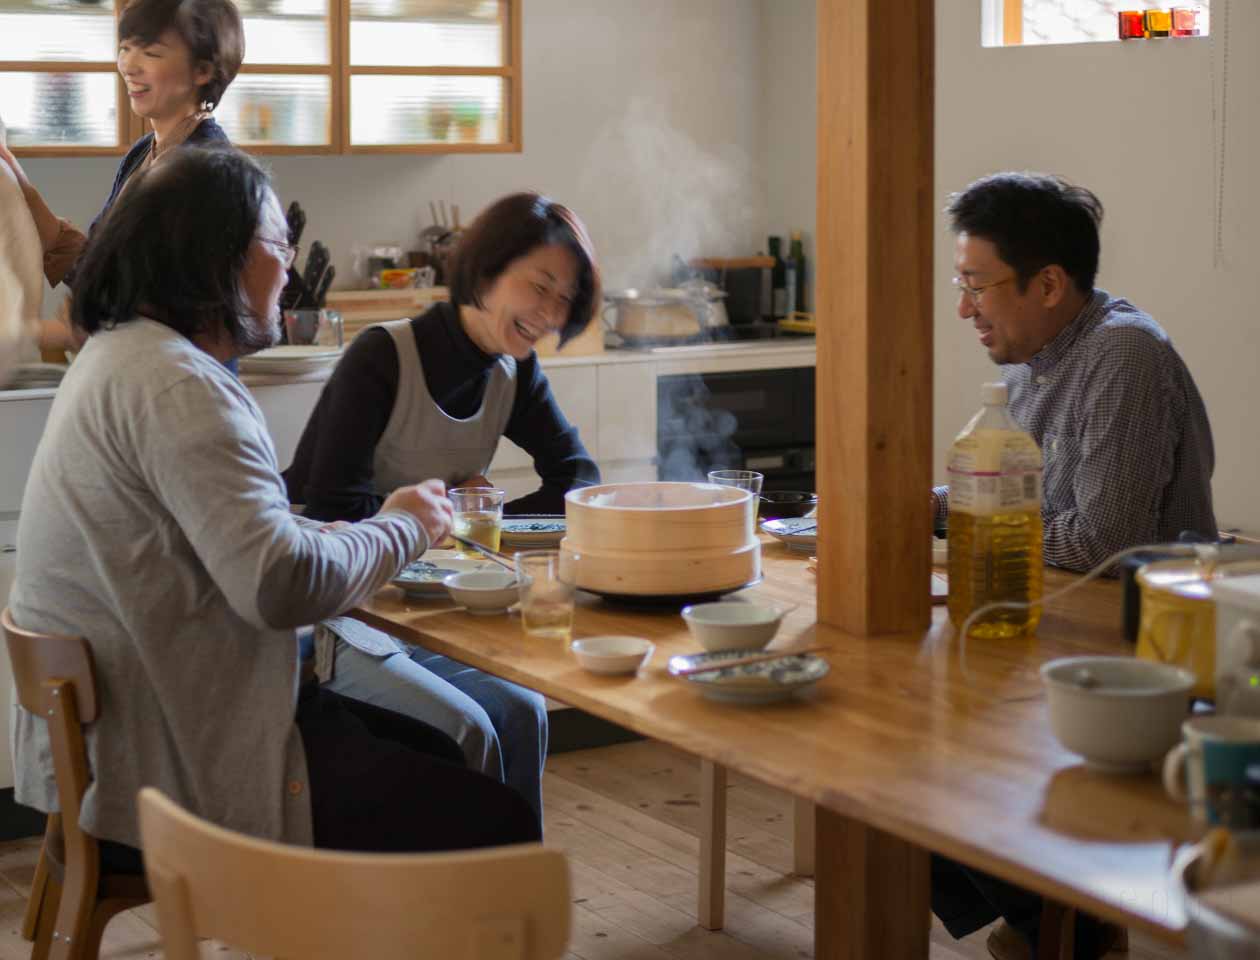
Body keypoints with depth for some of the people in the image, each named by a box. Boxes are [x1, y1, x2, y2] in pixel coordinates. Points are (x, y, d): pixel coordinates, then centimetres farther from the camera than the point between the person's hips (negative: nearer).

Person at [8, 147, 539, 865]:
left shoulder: (122, 353, 14)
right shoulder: (178, 388, -21)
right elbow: (284, 584, -29)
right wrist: (403, 528, -11)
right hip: (173, 773, -11)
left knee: (437, 757, 22)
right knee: (499, 825, -8)